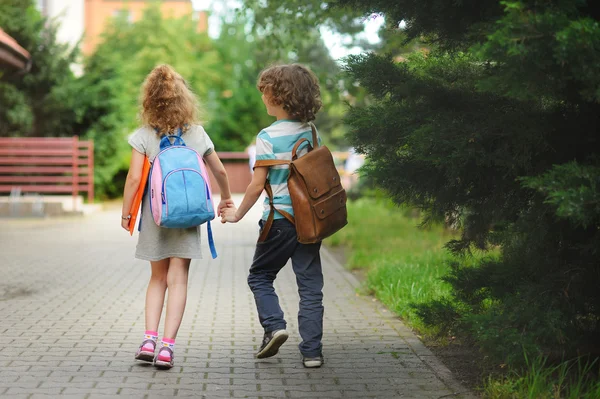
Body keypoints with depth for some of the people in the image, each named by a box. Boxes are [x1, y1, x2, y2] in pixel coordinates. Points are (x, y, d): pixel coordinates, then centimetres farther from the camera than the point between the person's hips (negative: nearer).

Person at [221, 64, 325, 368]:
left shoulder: (268, 137, -11)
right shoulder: (311, 133, 5)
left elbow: (257, 184, -10)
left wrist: (238, 213, 4)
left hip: (280, 220, -4)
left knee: (260, 276, 15)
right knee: (310, 285, 7)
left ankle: (274, 326, -3)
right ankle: (312, 350, 5)